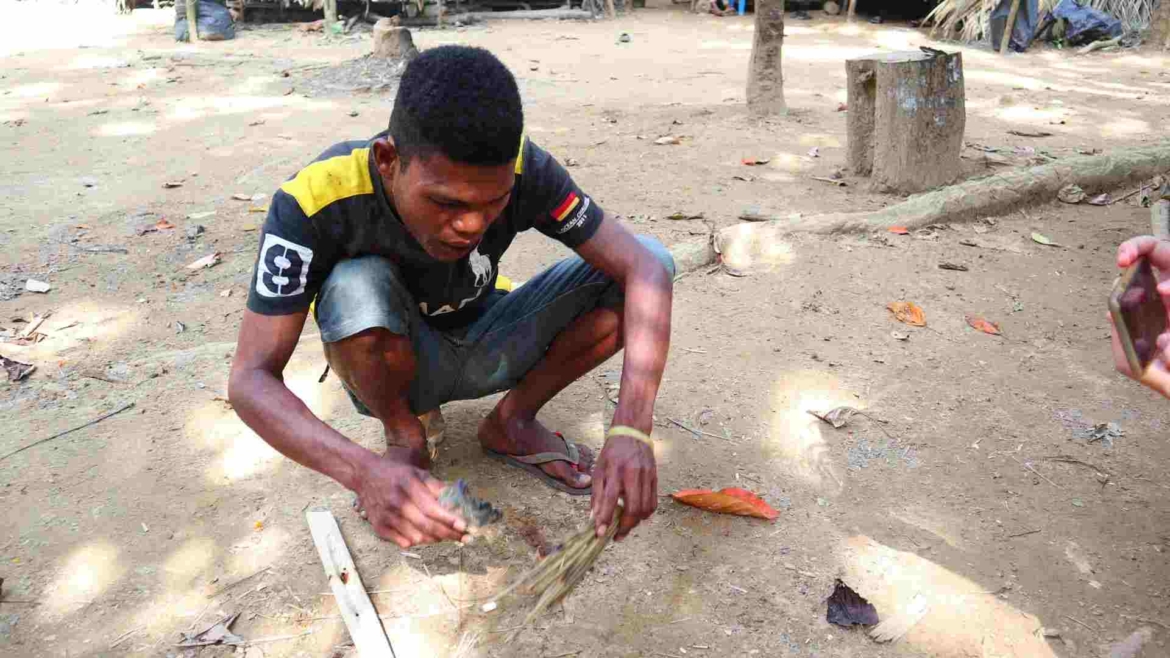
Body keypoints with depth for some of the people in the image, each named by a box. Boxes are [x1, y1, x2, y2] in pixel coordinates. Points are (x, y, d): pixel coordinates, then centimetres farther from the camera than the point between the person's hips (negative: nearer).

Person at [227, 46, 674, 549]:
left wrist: (631, 430, -42)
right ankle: (403, 436, -7)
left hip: (484, 349, 2)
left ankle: (512, 421, -2)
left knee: (653, 258, -18)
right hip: (394, 365, -2)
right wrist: (364, 472, -50)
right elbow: (250, 379, -32)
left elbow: (644, 266, -28)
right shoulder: (316, 199, -31)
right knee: (355, 286, -37)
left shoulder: (521, 168, -25)